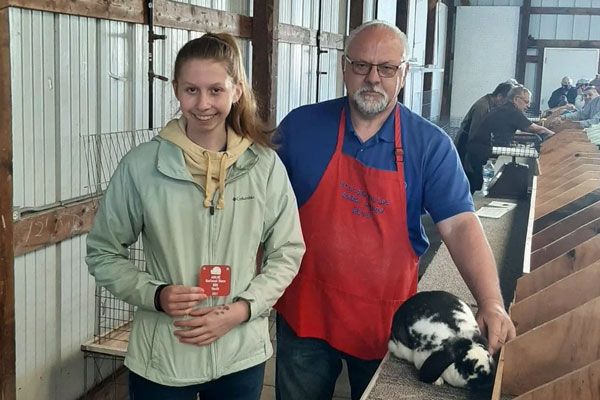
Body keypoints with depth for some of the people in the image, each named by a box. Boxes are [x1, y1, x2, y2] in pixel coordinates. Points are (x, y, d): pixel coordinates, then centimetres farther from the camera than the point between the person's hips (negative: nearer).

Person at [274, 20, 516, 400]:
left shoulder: (431, 145, -7)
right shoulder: (299, 127, -6)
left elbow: (460, 225, -14)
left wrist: (492, 304, -26)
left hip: (389, 322, 0)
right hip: (305, 315, 0)